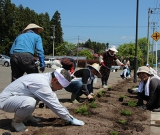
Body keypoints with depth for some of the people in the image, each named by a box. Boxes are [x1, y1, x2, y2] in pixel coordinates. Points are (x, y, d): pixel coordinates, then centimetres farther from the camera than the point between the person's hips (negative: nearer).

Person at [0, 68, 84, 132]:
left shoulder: (46, 77, 0)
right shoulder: (42, 84, -29)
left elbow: (54, 101, 10)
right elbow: (55, 105, -24)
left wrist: (67, 115, 10)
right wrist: (71, 119, -14)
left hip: (13, 96, 9)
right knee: (30, 102, -34)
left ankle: (26, 116, 18)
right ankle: (16, 121, -5)